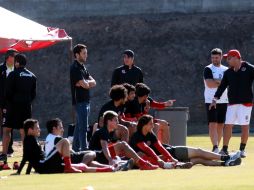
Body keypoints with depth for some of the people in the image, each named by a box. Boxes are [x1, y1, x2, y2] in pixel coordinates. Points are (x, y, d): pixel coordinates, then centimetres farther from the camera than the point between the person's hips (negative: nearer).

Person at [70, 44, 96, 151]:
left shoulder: (82, 67, 17)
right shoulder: (75, 68, -13)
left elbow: (93, 82, 9)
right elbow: (84, 85, -21)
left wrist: (85, 83, -10)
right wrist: (87, 83, 1)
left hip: (85, 100, 9)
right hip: (80, 101, -9)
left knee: (79, 126, 14)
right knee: (83, 127, -11)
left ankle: (75, 149, 19)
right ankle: (84, 149, -13)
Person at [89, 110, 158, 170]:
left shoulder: (107, 133, 19)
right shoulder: (103, 132, -12)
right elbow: (104, 147, -28)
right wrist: (110, 160, -42)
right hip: (98, 157, -10)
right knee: (122, 145, -16)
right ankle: (142, 163, -17)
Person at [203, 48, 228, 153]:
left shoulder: (226, 70, 13)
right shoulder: (208, 69, -2)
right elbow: (209, 84, -16)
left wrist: (216, 81, -13)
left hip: (223, 101, 5)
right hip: (211, 101, -5)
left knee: (221, 125, 7)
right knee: (213, 124, -12)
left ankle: (217, 147, 14)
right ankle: (215, 147, -20)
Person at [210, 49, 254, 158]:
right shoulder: (228, 72, 10)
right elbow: (222, 86, 11)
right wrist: (215, 99, 2)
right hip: (232, 103, 5)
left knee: (245, 126, 0)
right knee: (228, 125, 1)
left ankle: (242, 149, 12)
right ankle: (224, 149, 6)